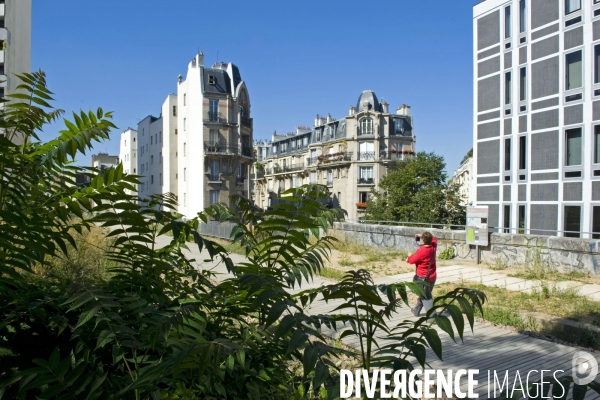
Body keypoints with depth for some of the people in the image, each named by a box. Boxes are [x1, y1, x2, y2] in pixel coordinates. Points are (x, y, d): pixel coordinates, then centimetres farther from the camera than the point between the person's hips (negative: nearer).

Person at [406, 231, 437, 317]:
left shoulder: (421, 251, -25)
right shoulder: (433, 246, -5)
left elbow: (412, 260, -14)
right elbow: (434, 239, 19)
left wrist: (410, 256, 7)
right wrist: (423, 236, 11)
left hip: (423, 278, -8)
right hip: (432, 276, 8)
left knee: (426, 298, -2)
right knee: (423, 294, 22)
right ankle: (416, 311, 39)